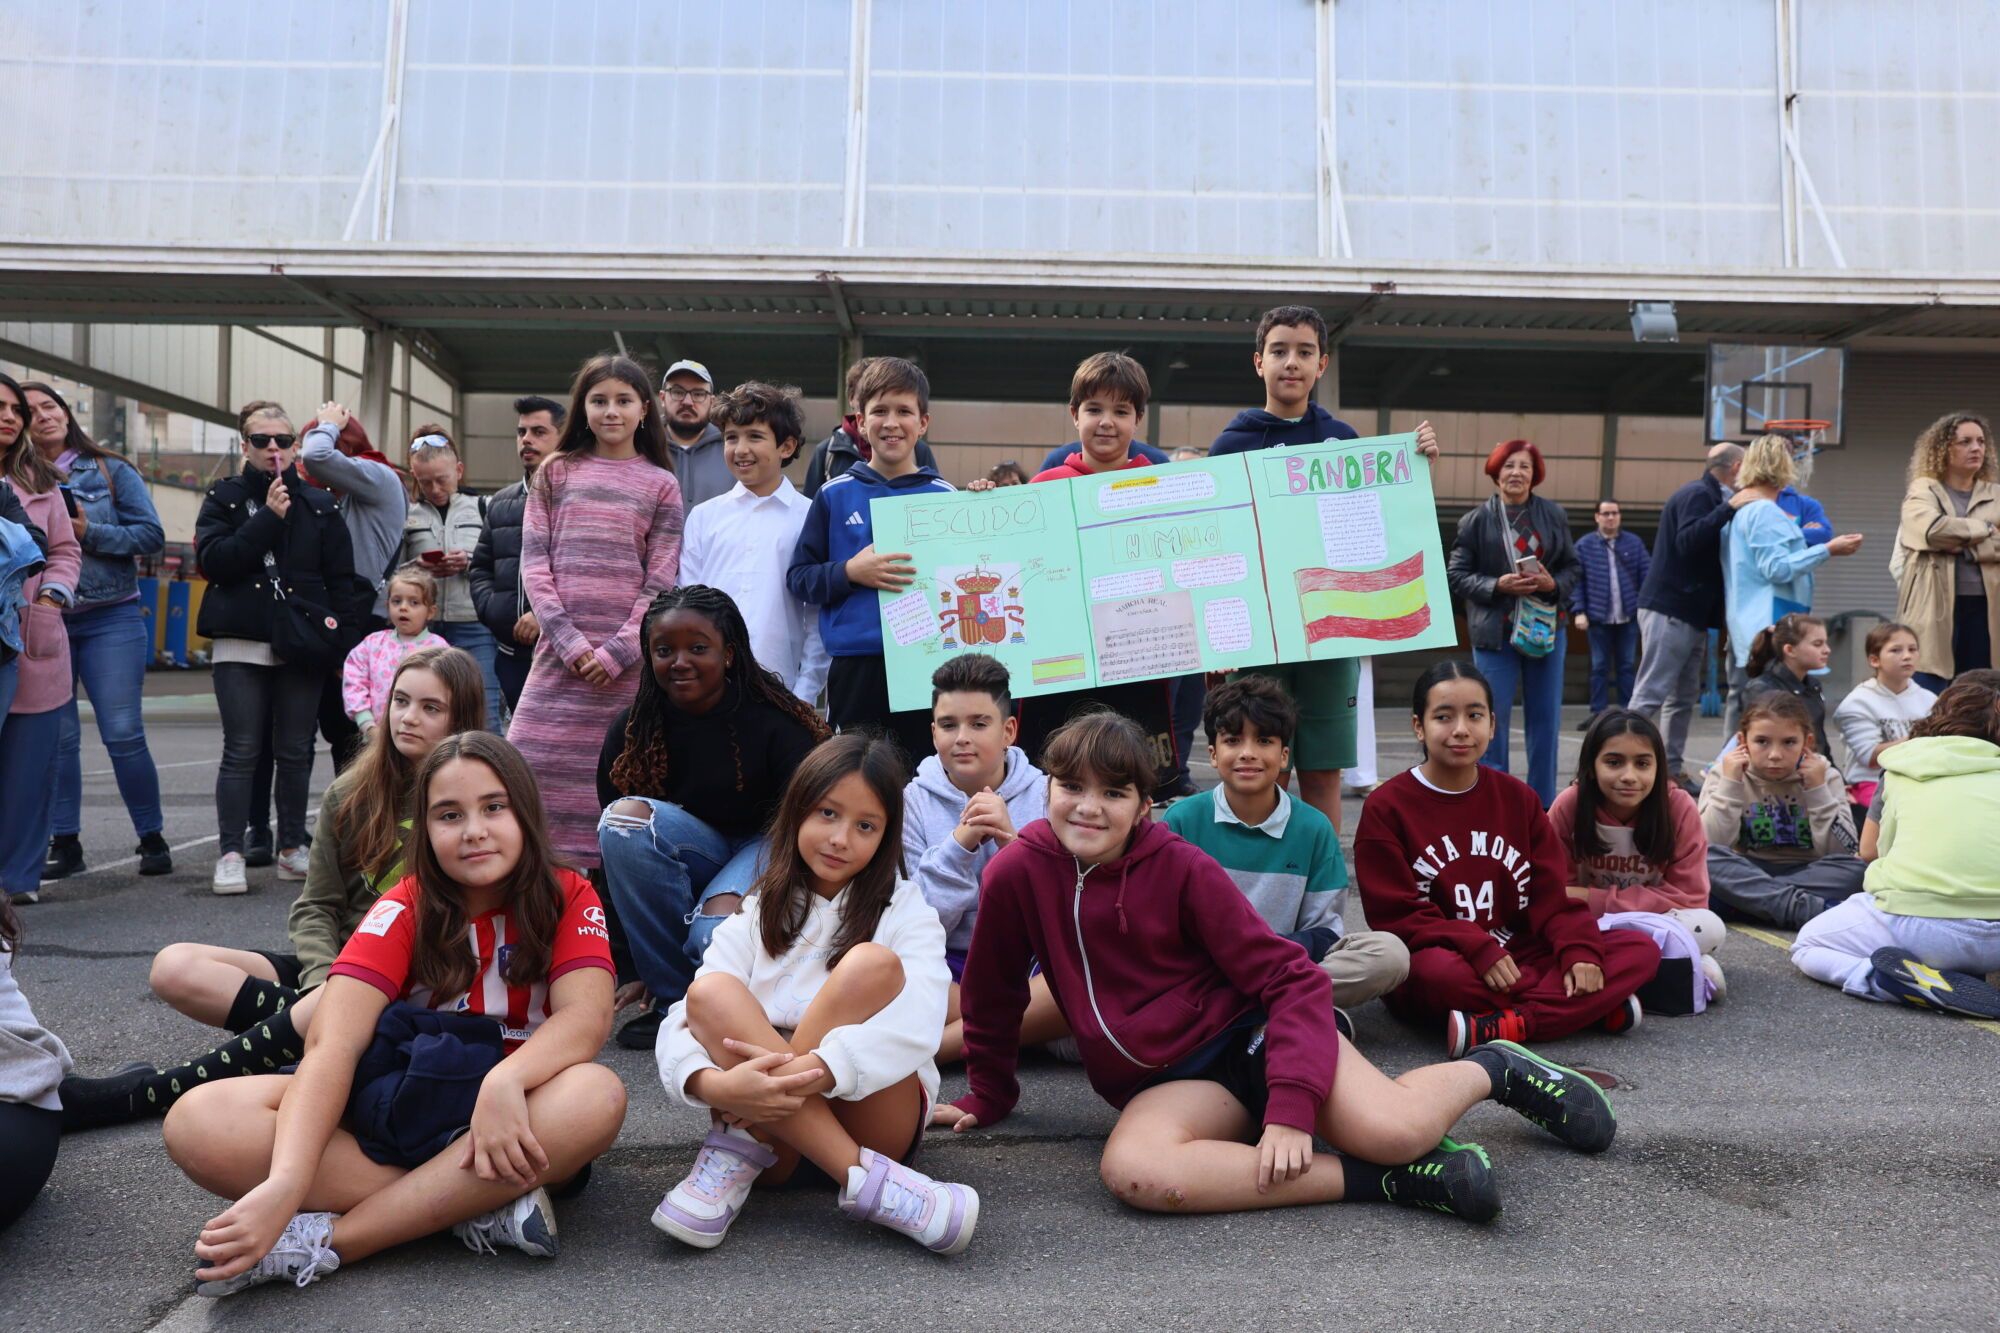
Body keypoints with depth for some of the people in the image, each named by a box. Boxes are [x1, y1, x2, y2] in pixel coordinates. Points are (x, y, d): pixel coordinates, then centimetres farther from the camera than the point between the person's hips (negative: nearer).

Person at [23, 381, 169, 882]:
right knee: (55, 736, 5)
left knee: (123, 734, -5)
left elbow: (152, 536, 0)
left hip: (111, 619, -2)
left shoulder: (111, 472, 5)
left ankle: (152, 838, 6)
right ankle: (65, 842, 14)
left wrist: (91, 532, -12)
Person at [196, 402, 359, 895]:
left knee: (295, 752, 7)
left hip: (302, 645, 2)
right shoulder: (223, 498, 6)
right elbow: (211, 560, -10)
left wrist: (341, 643, -3)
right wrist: (268, 517, -15)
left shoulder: (318, 504, 9)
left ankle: (292, 849, 16)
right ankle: (231, 854, -1)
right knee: (242, 750, -3)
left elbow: (341, 579, 7)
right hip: (241, 644, -1)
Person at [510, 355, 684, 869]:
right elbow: (534, 562, 4)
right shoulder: (556, 473, 12)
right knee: (537, 773, -3)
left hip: (628, 659, -1)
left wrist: (617, 652, -9)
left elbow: (661, 580, 2)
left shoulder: (661, 485, 9)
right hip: (560, 654, 1)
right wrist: (569, 641, -8)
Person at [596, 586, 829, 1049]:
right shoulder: (631, 730, -7)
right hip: (690, 861, 4)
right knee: (626, 816, -27)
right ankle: (674, 997, -16)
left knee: (719, 931, -36)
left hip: (769, 848, -4)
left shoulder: (774, 722, -17)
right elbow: (615, 835, -3)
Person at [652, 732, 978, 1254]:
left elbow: (917, 1023, -16)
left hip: (874, 1121, -2)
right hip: (773, 1128, 2)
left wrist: (819, 1070, -33)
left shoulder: (906, 911, 5)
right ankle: (864, 1179, -33)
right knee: (711, 994, -24)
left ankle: (739, 1154, -26)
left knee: (872, 963, -23)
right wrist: (714, 1084, -30)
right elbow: (684, 1024, -6)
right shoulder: (755, 918, 10)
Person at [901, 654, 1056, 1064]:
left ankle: (933, 1047, -25)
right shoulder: (913, 801, 3)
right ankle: (1025, 1029, -20)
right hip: (948, 967, -1)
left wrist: (1013, 841, -18)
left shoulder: (1044, 794, 3)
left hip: (1032, 964, 1)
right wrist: (959, 843, -17)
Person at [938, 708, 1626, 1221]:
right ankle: (1378, 1180, -24)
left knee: (1392, 1127, -30)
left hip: (1249, 1030, -2)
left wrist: (1291, 1107, -23)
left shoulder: (1181, 868, -10)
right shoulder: (1017, 872, -6)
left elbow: (1293, 980, -12)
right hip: (1170, 1082, 2)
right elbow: (992, 999, 10)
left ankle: (1490, 1069, 7)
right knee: (1129, 1170, -35)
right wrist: (989, 1096, 19)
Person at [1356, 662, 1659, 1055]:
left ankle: (1501, 1027, -27)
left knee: (1641, 950, -13)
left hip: (1519, 955, 5)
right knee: (1434, 971, -40)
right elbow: (1396, 916, -11)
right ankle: (1593, 1007, -24)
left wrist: (1579, 950, -16)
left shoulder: (1519, 798, 9)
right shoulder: (1386, 808, -5)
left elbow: (1551, 894, 4)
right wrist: (1478, 950, -24)